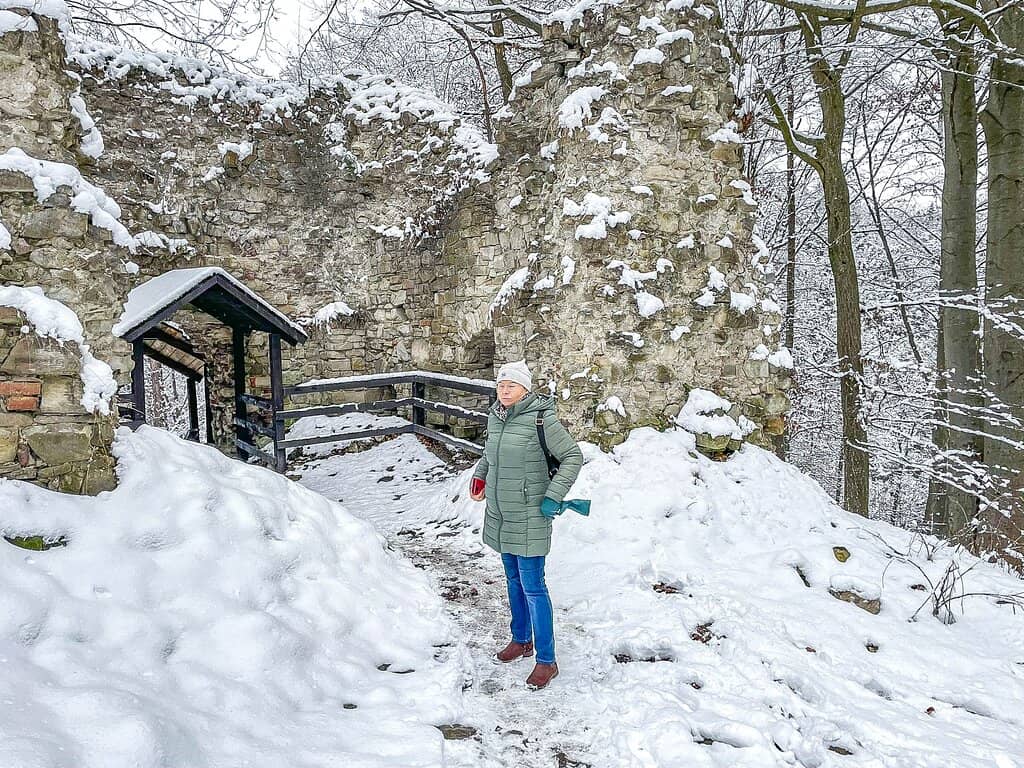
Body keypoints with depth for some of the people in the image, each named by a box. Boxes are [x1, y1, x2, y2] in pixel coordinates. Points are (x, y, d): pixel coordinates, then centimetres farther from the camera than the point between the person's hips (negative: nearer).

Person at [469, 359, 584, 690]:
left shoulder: (541, 418, -17)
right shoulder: (495, 417, 5)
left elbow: (573, 456, -14)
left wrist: (553, 497, -18)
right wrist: (480, 475, 9)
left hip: (529, 517, -7)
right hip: (500, 515, 7)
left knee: (532, 586, -4)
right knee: (513, 580, 20)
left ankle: (546, 661, 6)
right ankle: (521, 640, 37)